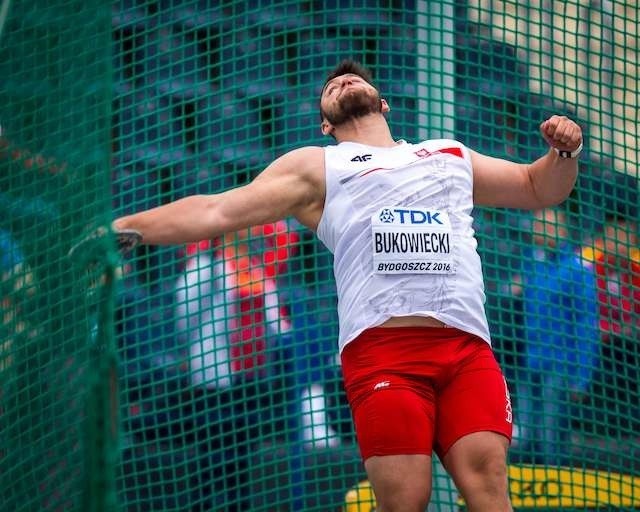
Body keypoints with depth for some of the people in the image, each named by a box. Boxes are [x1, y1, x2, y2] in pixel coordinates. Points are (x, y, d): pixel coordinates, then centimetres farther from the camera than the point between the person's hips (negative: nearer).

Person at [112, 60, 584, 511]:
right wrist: (120, 228, 7)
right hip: (382, 345, -2)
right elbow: (216, 212, 17)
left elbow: (539, 188, 41)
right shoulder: (318, 166, 23)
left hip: (467, 346, 2)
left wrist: (563, 152, 19)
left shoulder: (452, 157, 32)